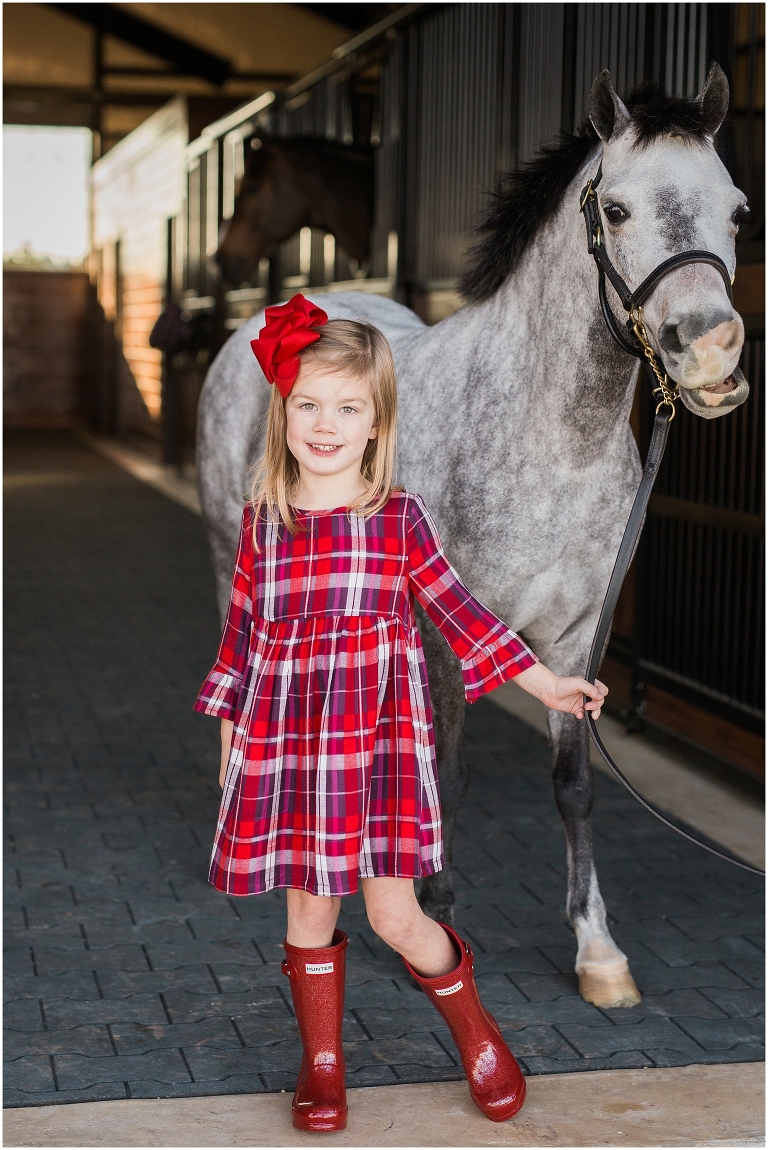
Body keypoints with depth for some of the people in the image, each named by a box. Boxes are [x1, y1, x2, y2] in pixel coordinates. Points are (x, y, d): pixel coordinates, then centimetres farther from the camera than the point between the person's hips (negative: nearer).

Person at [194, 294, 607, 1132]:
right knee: (309, 913, 10)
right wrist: (231, 734, 13)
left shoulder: (399, 517, -2)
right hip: (285, 742, 2)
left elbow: (458, 610, 4)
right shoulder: (264, 520, 2)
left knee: (395, 914, -3)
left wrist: (546, 684, 3)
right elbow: (242, 630, 11)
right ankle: (321, 1064, 29)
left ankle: (475, 1029, 23)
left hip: (380, 740, -2)